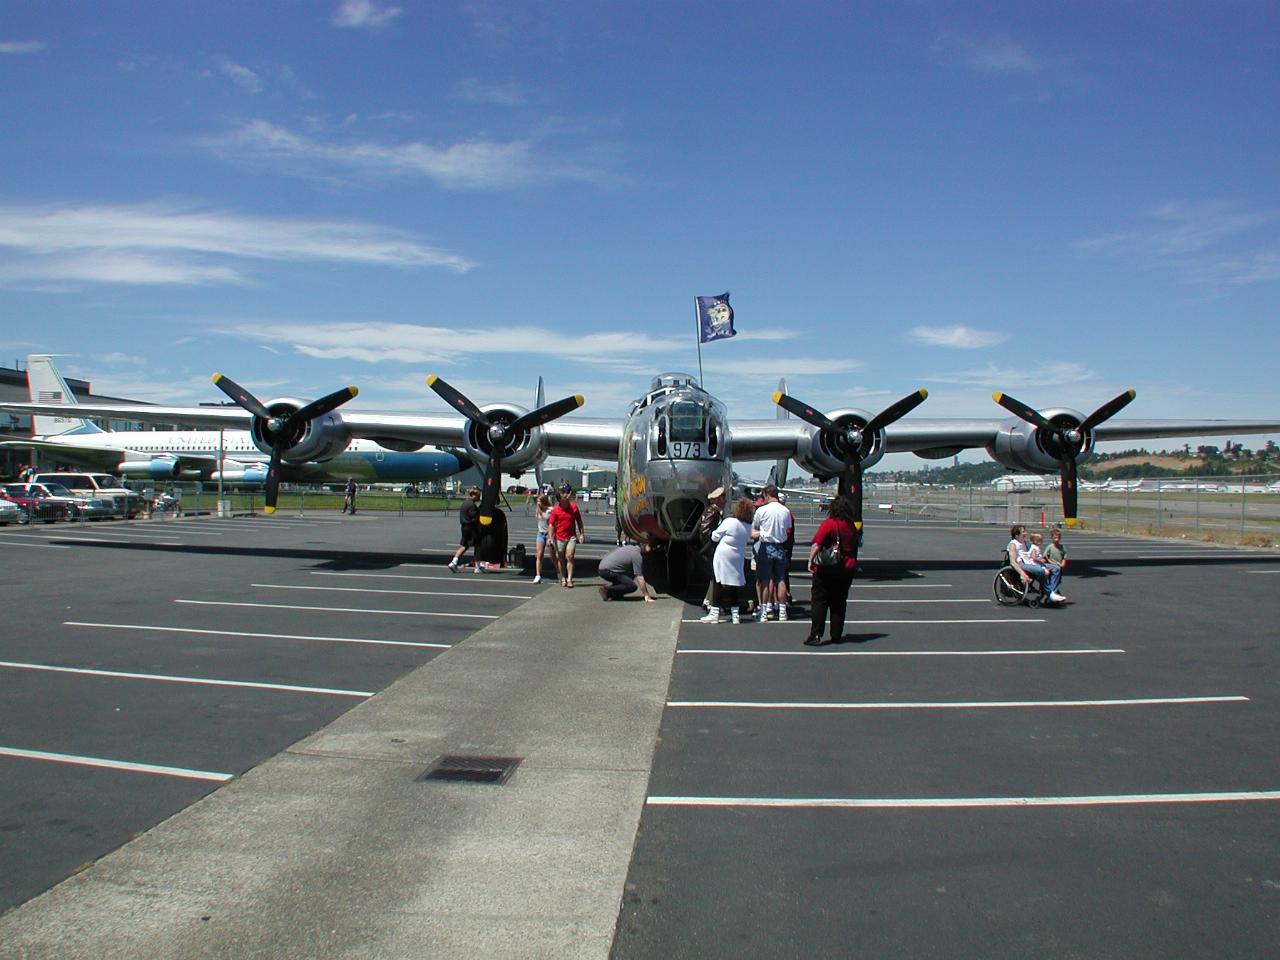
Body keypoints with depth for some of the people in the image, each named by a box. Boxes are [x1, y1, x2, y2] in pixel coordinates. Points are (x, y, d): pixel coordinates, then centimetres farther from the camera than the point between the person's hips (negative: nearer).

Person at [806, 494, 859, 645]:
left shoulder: (829, 523, -12)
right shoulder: (851, 526, 6)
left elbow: (816, 544, -20)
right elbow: (855, 548, 16)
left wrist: (811, 560, -14)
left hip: (827, 569, -5)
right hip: (847, 569, 5)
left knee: (819, 601, 0)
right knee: (839, 602, 14)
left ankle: (816, 635, -6)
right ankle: (836, 635, 17)